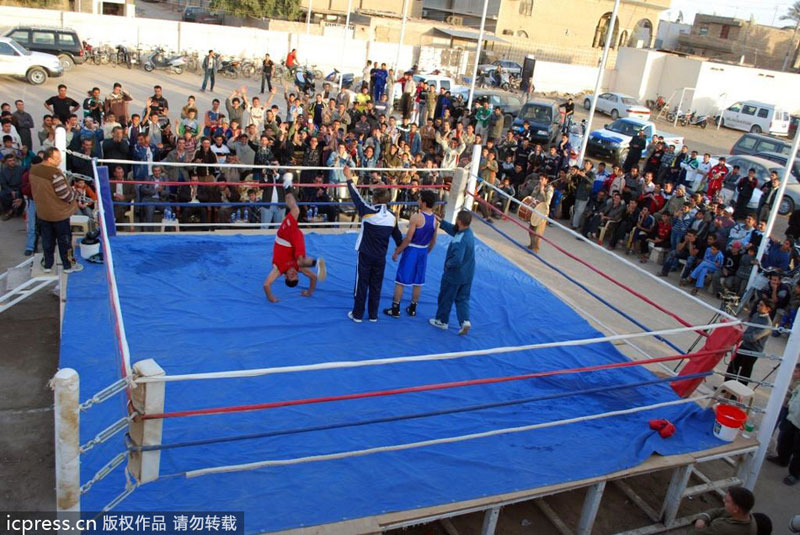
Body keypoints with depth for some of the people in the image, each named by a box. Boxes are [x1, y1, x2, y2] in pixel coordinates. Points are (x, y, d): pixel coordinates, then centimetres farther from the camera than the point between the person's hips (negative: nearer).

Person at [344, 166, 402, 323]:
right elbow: (397, 236, 9)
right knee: (376, 286, 12)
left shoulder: (368, 212, -15)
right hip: (381, 257, 3)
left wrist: (349, 179, 6)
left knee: (362, 284, 5)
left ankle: (357, 314, 13)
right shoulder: (392, 216, -3)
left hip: (365, 255, -3)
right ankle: (373, 315, 21)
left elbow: (356, 197, -5)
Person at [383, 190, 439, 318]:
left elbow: (408, 238, -19)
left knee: (400, 281, 4)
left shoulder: (416, 217, -18)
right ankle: (412, 309, 25)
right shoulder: (435, 220, 1)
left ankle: (395, 309, 10)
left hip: (411, 250, -6)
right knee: (418, 282, 15)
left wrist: (397, 252, -9)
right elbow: (433, 242, 9)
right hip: (423, 251, 6)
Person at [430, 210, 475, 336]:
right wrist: (440, 221, 11)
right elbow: (452, 229, 14)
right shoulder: (468, 232, -3)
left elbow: (457, 260, -37)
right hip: (467, 275, 8)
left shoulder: (460, 240, -31)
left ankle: (442, 321, 27)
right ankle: (465, 321, 3)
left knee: (446, 298, 12)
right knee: (462, 299, 16)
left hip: (454, 275, -8)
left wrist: (448, 264, -18)